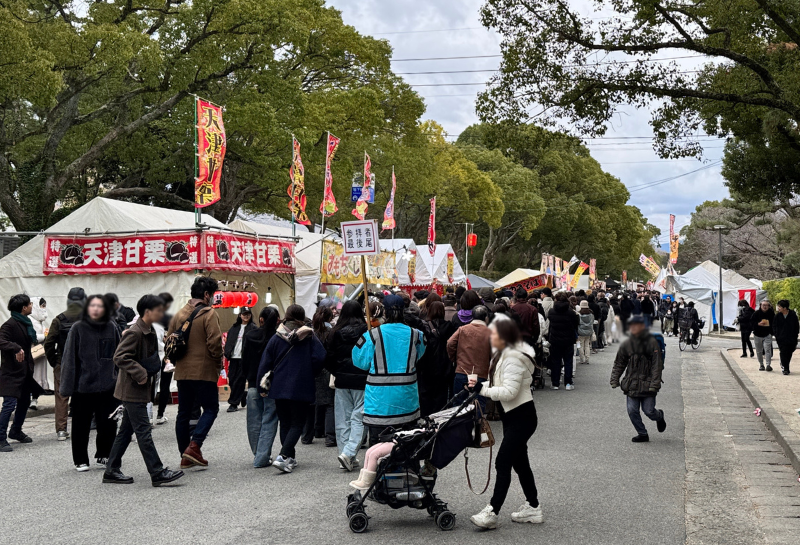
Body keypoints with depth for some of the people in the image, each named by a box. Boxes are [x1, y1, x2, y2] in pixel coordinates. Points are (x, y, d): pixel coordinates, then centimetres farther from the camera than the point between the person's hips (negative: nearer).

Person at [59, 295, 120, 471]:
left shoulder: (111, 328, 5)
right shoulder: (78, 328, -3)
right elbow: (69, 358, -3)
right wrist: (68, 386, -7)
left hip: (108, 386, 2)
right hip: (83, 385, -2)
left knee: (108, 424, 7)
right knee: (81, 425, 6)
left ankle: (104, 456, 26)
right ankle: (80, 460, 19)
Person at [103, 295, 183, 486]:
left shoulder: (149, 332, 14)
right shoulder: (134, 332, -16)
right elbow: (120, 357, -23)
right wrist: (140, 373, -24)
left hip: (138, 390, 10)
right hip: (132, 391, -10)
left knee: (126, 431, 13)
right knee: (144, 431, -7)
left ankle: (112, 471, 20)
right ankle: (157, 473, -6)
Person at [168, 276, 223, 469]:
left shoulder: (179, 314, 9)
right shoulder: (208, 314, -10)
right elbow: (214, 342, -17)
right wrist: (218, 362, -2)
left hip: (182, 372, 6)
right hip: (204, 371, -6)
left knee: (183, 413, 11)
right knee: (211, 408, 5)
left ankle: (185, 457, 14)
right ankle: (194, 446, -12)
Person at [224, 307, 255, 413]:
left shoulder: (253, 328, 2)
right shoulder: (234, 328, 17)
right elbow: (228, 341, 16)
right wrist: (227, 353, 2)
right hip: (234, 357, 5)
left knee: (239, 381, -7)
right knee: (232, 380, 6)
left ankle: (233, 403, -1)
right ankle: (243, 400, 24)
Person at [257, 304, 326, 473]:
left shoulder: (276, 337, 2)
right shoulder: (310, 337, -3)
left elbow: (265, 363, 2)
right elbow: (320, 358, -11)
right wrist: (310, 374, 6)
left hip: (279, 388, 3)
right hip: (301, 388, -3)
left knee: (285, 423, 15)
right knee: (297, 424, 1)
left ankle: (290, 458, 19)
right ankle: (283, 456, -17)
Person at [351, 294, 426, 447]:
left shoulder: (372, 335, -11)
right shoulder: (415, 334, -2)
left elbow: (361, 362, -2)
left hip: (379, 398, -3)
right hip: (406, 399, 3)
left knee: (377, 441, 2)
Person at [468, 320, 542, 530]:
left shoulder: (513, 359, -21)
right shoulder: (504, 355, 11)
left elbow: (510, 392, -26)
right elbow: (502, 385, 16)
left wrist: (482, 388, -24)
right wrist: (480, 386, 0)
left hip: (522, 417, -11)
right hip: (512, 416, 11)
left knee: (502, 463, -11)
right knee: (519, 463, 16)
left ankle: (492, 512, -9)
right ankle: (533, 508, 26)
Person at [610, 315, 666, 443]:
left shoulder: (652, 342, -7)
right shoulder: (627, 344, 5)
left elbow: (657, 365, -8)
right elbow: (619, 364, 14)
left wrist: (654, 384, -14)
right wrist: (614, 380, 5)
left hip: (647, 383, -4)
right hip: (631, 384, 4)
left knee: (649, 410, -2)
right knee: (632, 411, -1)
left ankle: (659, 417, 34)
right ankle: (642, 434, 16)